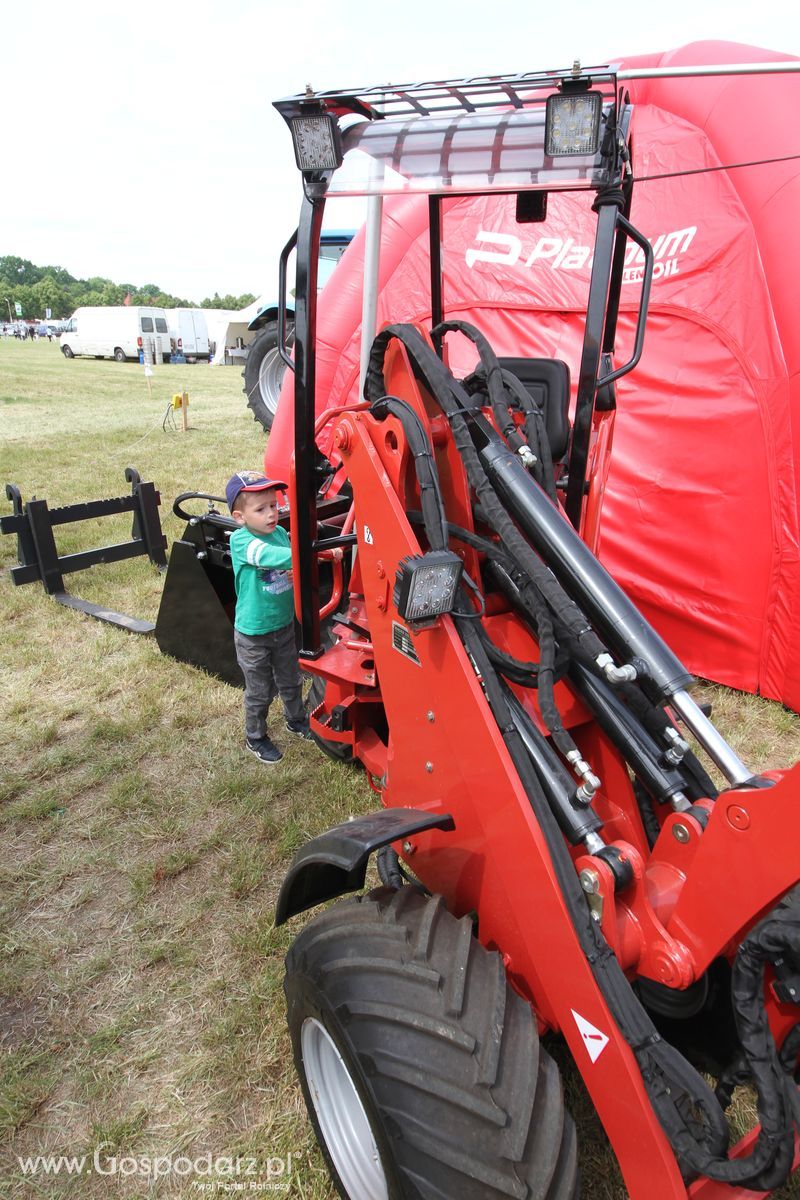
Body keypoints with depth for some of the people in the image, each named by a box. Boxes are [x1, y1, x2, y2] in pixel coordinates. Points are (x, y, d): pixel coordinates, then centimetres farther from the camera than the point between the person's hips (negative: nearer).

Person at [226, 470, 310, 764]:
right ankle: (255, 737, 35)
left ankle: (296, 720, 49)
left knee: (290, 680, 25)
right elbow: (273, 558, -41)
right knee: (260, 691, 12)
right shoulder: (241, 541, -24)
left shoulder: (280, 533, -5)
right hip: (253, 634, -5)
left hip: (285, 625, 5)